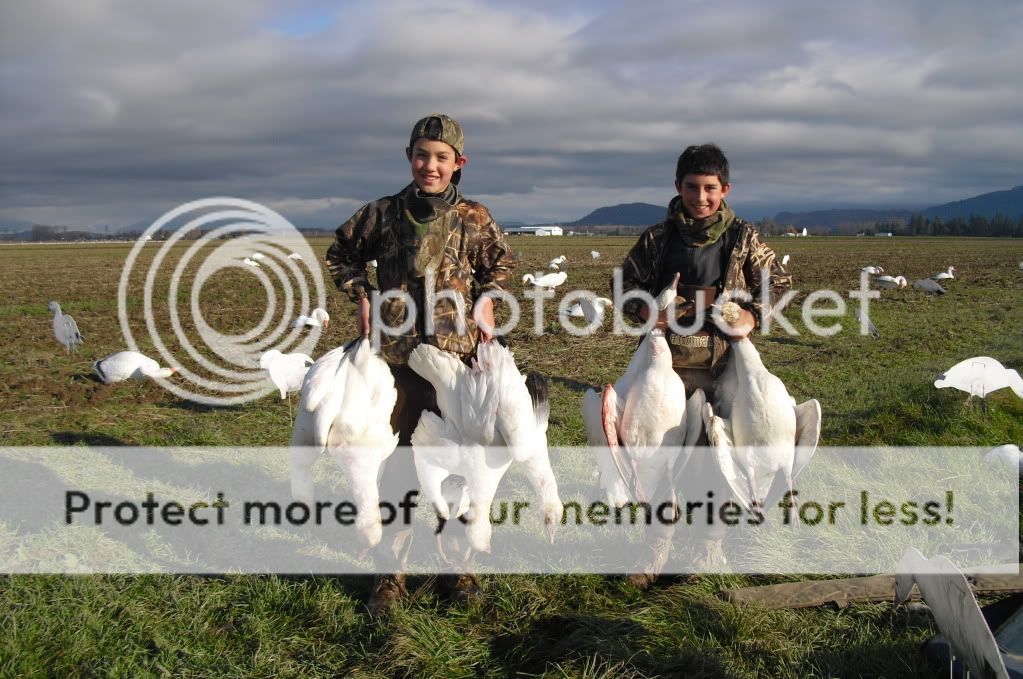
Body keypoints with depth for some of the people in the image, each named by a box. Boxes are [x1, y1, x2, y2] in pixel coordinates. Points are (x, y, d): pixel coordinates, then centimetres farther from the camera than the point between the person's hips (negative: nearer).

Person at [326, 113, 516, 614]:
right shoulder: (384, 214, 1)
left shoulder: (473, 218, -1)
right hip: (396, 359, 1)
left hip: (458, 358, 0)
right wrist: (361, 297, 4)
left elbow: (502, 264, 16)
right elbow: (341, 254, 17)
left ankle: (460, 564, 24)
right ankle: (391, 570, 19)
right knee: (396, 463, 7)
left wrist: (486, 302, 1)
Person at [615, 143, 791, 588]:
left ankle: (707, 551, 23)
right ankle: (656, 549, 23)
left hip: (722, 363, -1)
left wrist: (753, 316, -10)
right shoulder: (658, 238, 2)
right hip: (667, 363, 1)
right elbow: (625, 284, 9)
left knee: (715, 455, 7)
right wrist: (644, 310, -11)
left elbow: (778, 283, 8)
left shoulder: (743, 238, 1)